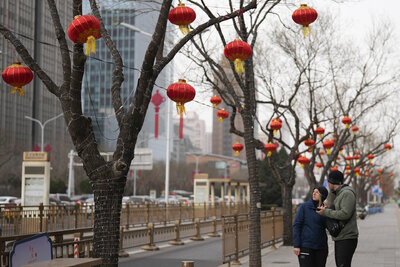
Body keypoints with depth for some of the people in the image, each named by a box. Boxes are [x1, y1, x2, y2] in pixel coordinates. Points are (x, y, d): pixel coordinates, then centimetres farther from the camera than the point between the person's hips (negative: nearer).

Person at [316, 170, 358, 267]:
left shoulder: (347, 193, -12)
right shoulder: (339, 195, 19)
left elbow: (345, 214, -23)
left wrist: (326, 212, -15)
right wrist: (327, 209, 9)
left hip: (347, 239, -10)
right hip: (339, 239, 10)